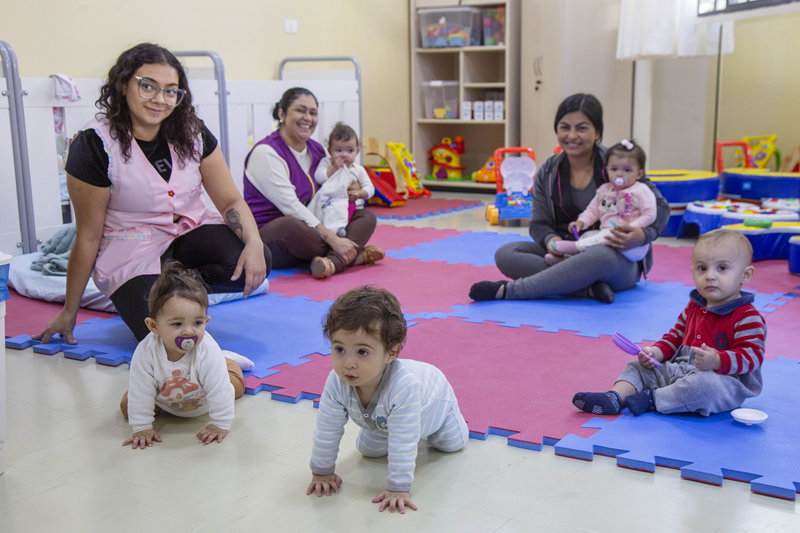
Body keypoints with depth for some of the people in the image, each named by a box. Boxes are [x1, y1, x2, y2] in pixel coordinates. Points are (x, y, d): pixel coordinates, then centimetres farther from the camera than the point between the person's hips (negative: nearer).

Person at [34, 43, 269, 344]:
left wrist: (254, 242, -25)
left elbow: (230, 200, -2)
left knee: (254, 265, -25)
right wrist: (68, 313, -3)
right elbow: (88, 236, -10)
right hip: (132, 253, -4)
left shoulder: (192, 133, -4)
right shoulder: (94, 145, -16)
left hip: (191, 232, 4)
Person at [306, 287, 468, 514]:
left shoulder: (404, 386, -54)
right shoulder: (336, 382, -40)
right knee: (370, 450, 18)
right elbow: (327, 429, -25)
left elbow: (403, 443, -48)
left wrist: (399, 488, -45)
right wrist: (322, 471, -16)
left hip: (433, 400, -3)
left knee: (453, 443, 16)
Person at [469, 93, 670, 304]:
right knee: (505, 254, -19)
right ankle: (589, 288, -33)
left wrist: (643, 235, -24)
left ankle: (507, 290, -33)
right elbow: (539, 223, 9)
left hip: (619, 258, -4)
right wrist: (550, 239, -17)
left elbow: (659, 206, -1)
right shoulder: (547, 173, 7)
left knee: (602, 256, -41)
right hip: (566, 254, 4)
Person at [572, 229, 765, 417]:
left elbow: (753, 355, -20)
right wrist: (656, 352, 3)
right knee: (638, 366, 4)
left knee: (704, 384, -40)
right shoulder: (694, 307, 15)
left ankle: (651, 399, -25)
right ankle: (614, 398, -20)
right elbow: (676, 337, 23)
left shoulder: (747, 317, -12)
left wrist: (717, 361, -36)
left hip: (725, 381, -8)